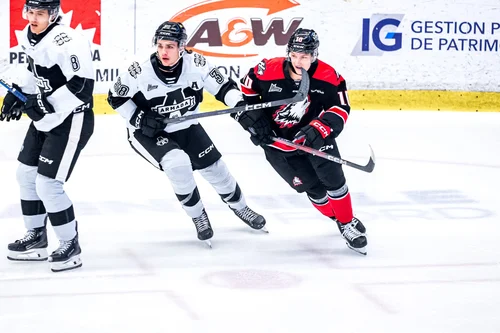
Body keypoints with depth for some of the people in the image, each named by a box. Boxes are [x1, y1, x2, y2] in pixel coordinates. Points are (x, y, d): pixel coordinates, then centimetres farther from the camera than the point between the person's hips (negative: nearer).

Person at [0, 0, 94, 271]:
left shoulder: (66, 41, -26)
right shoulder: (29, 37, 3)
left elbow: (82, 85, -30)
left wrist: (47, 104, -29)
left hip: (72, 120, -10)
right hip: (44, 119, 10)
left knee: (48, 184, -11)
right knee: (26, 174, 17)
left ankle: (70, 244, 6)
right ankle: (36, 237, 33)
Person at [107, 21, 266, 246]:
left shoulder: (195, 63, -19)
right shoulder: (141, 72, -25)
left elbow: (223, 86, -9)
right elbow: (116, 97, -12)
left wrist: (240, 104, -26)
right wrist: (139, 118, -21)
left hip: (186, 127, 3)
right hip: (148, 132, -3)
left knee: (215, 168, 7)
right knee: (178, 164, -27)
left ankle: (240, 208, 37)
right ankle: (197, 216, -3)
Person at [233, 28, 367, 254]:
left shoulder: (327, 77, -19)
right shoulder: (268, 71, -21)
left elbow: (340, 108, -15)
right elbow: (246, 91, -4)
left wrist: (318, 129, -29)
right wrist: (254, 120, -8)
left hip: (315, 136, 1)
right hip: (278, 141, -1)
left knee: (333, 178, -11)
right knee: (314, 188, -1)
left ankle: (348, 223, 7)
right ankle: (339, 220, 21)